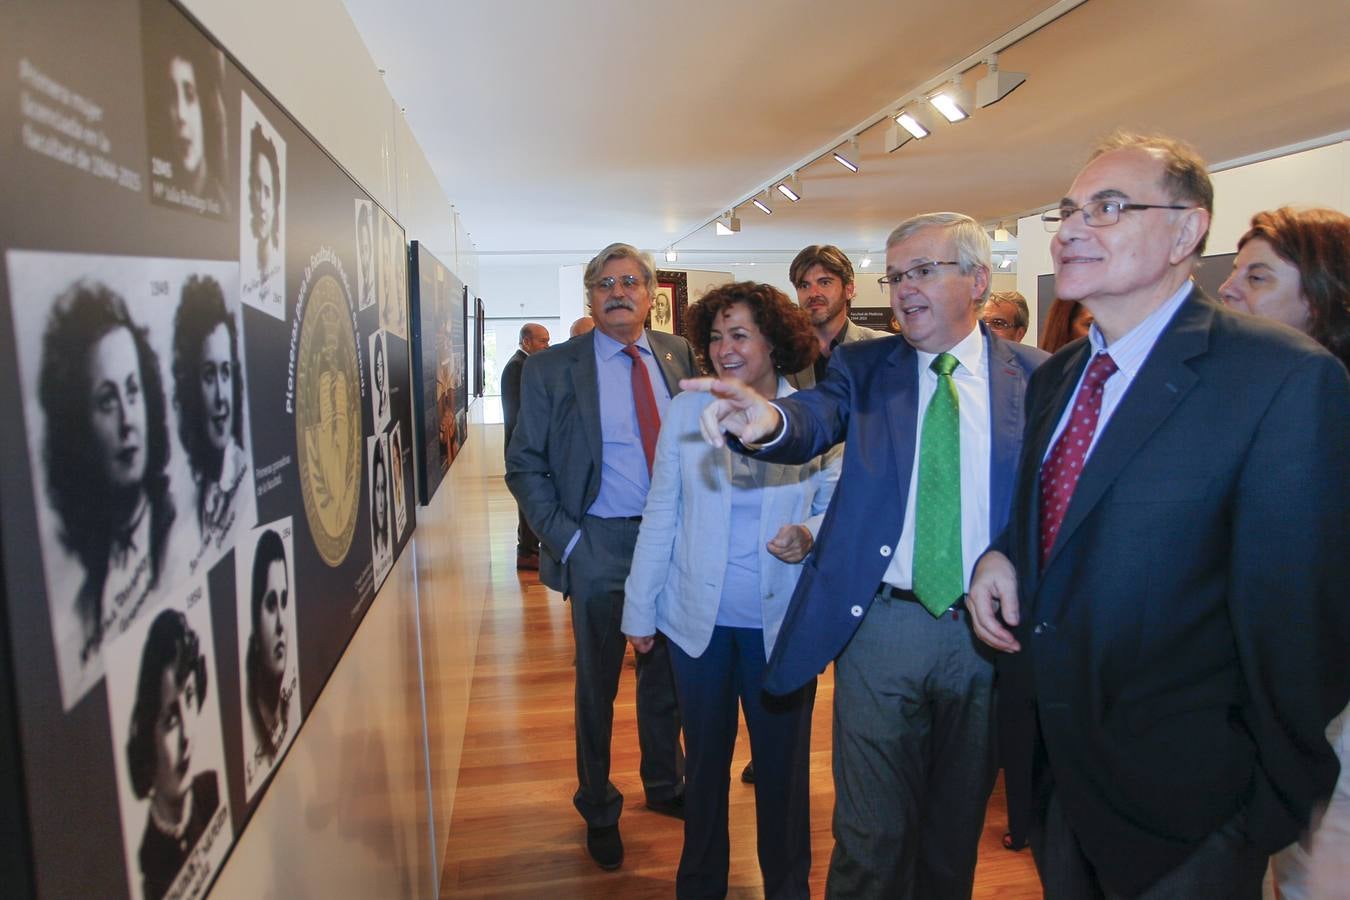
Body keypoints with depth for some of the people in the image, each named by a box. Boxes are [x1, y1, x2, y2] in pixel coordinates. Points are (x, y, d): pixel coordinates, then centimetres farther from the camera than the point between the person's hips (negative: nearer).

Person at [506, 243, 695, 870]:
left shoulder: (680, 355, 3)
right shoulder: (551, 368, -5)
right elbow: (524, 466, -4)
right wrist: (563, 538, -12)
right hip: (602, 544, -3)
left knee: (668, 673, 18)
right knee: (597, 684, 12)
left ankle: (665, 785, 43)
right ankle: (598, 810, 34)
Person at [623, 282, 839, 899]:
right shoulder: (686, 410, -1)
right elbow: (660, 514, 1)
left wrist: (810, 536, -22)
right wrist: (640, 610, 3)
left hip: (781, 622, -1)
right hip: (699, 618, 1)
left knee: (783, 763, 13)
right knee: (705, 758, 17)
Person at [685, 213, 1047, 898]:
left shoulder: (1035, 376, 1)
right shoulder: (865, 366, 1)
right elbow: (817, 418, -18)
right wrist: (769, 420, -41)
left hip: (990, 631, 1)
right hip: (883, 627, -1)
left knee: (958, 828, 21)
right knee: (871, 837, 11)